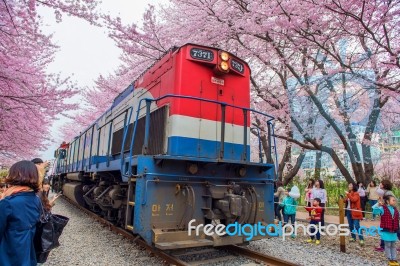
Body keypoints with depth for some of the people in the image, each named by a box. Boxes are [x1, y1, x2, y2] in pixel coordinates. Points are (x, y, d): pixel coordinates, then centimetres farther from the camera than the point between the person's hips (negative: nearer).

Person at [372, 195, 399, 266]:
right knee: (388, 245, 5)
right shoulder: (383, 208, -11)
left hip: (394, 231, 5)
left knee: (393, 245, 15)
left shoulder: (395, 210, 6)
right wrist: (378, 204, -38)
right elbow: (375, 210, -26)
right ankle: (390, 259, 15)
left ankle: (394, 259, 24)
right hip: (386, 231, -5)